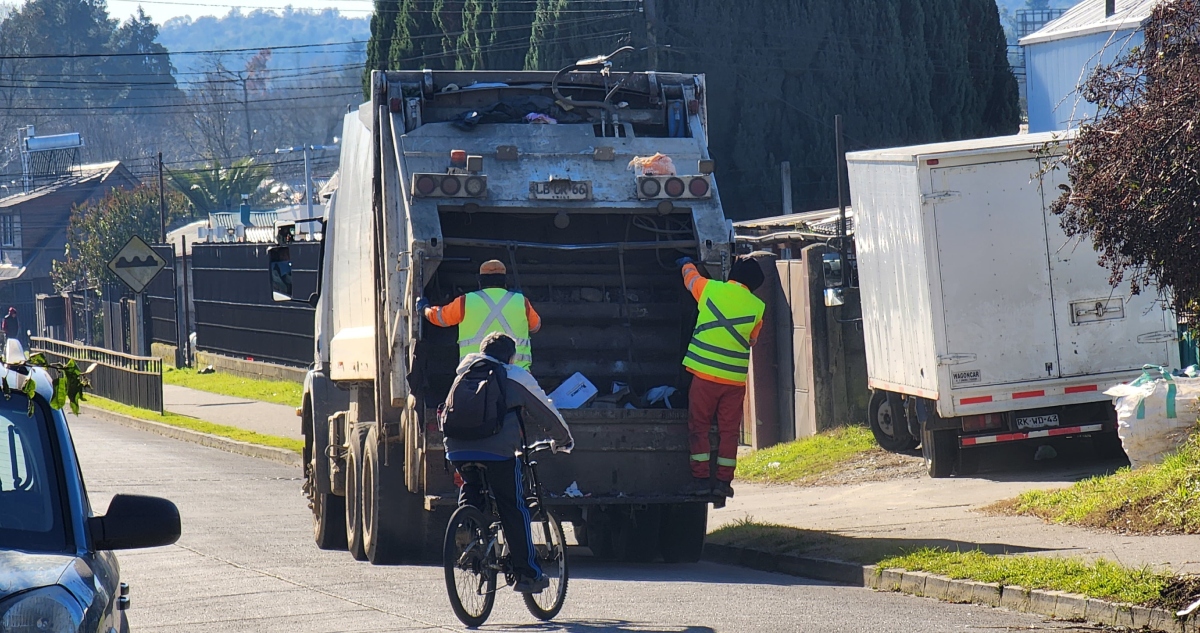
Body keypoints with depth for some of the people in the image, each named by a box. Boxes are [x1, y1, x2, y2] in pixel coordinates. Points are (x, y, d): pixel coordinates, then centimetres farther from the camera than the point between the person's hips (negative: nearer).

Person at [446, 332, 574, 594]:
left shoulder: (466, 373, 25)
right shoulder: (516, 377, 13)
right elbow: (547, 414, 20)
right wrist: (563, 441, 36)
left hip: (457, 450, 4)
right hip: (497, 451, -4)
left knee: (471, 489, 33)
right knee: (514, 509, 7)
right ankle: (527, 574, 6)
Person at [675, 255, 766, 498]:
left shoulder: (711, 289, -2)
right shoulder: (757, 307, 0)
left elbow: (690, 277, 20)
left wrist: (686, 264, 41)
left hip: (704, 372, -1)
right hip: (736, 377, 1)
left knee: (699, 427, 6)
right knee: (729, 430, 8)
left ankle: (701, 478, 1)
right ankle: (723, 480, 5)